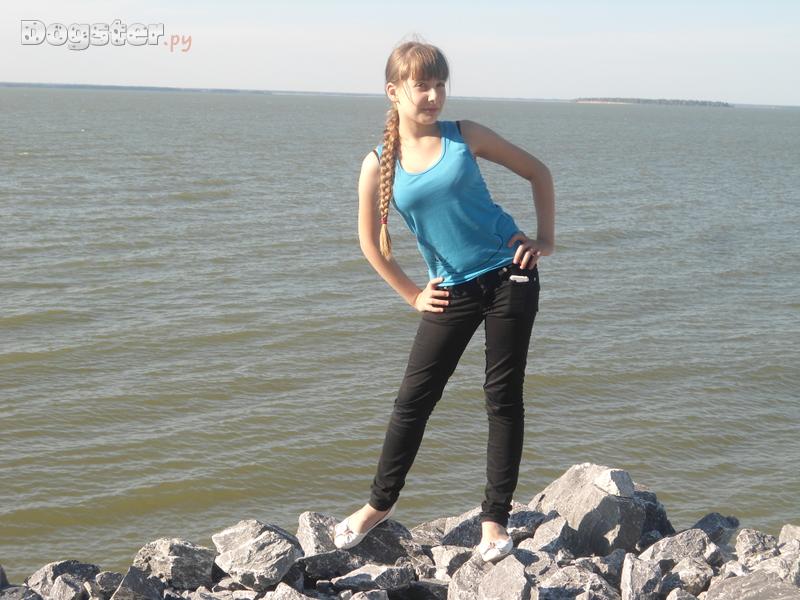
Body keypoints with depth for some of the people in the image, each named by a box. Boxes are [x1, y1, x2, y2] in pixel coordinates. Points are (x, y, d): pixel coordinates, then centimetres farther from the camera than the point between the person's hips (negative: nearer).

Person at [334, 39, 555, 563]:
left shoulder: (465, 136, -3)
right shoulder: (379, 165, -4)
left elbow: (537, 171, 8)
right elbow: (371, 241, 8)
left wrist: (545, 239, 1)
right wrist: (412, 295, 8)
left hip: (508, 276, -1)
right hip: (452, 293, 1)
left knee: (503, 397, 3)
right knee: (414, 398, 4)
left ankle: (495, 518, 13)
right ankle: (381, 503, 23)